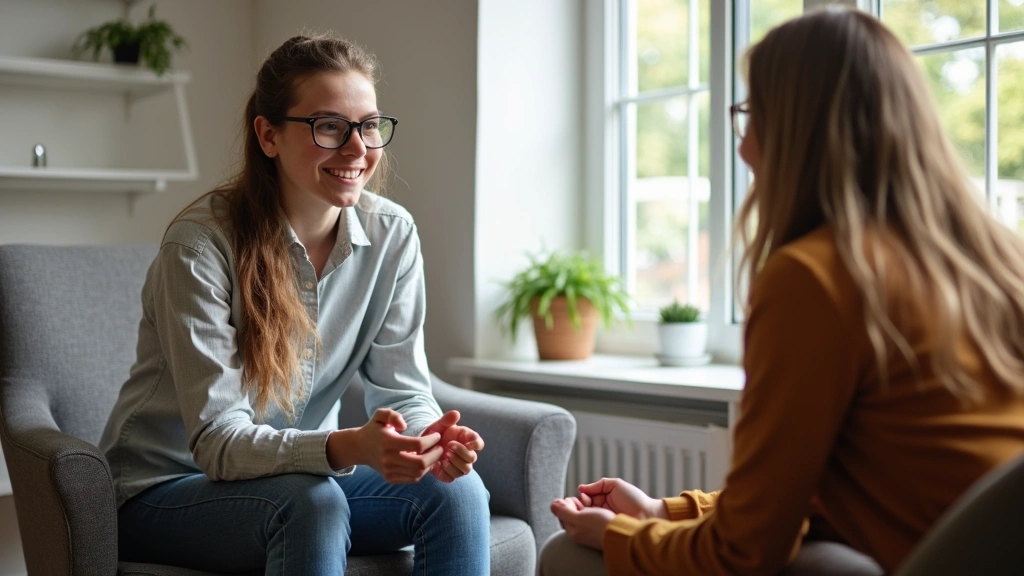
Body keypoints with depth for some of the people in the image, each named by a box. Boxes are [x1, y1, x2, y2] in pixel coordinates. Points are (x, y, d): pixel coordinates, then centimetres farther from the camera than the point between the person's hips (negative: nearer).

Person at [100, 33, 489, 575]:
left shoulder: (391, 234, -8)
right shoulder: (200, 245, -23)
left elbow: (403, 389, -5)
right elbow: (217, 440, -26)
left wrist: (433, 435, -30)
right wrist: (347, 447, -44)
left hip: (292, 476, 5)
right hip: (163, 489, -4)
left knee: (457, 490, -20)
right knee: (314, 502, -34)